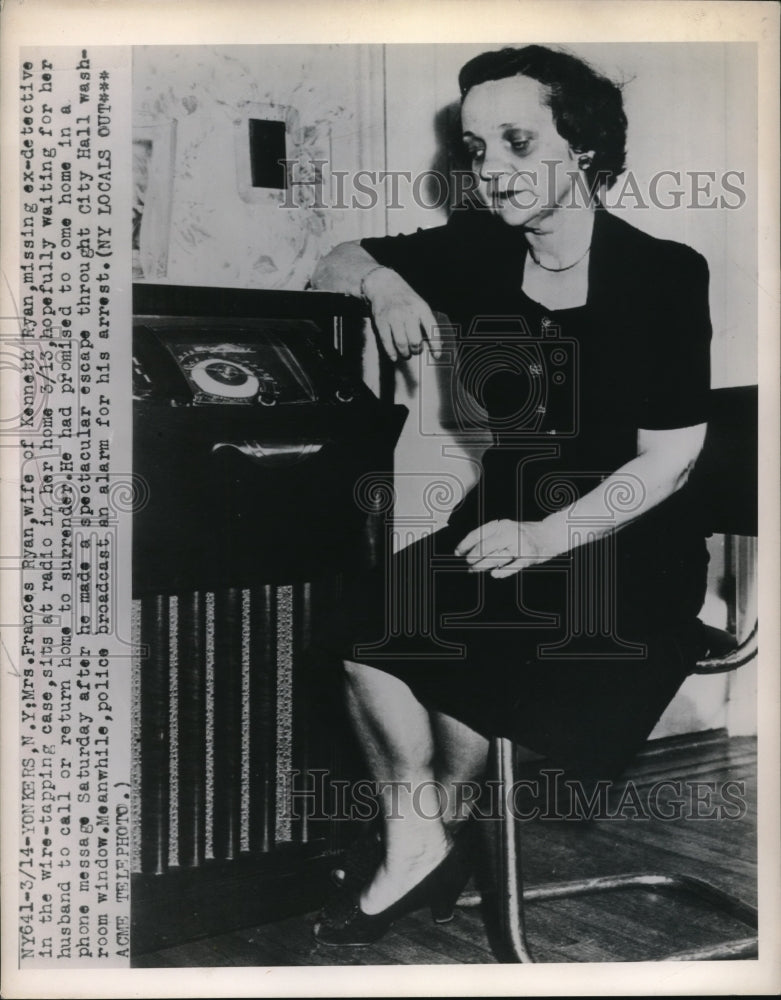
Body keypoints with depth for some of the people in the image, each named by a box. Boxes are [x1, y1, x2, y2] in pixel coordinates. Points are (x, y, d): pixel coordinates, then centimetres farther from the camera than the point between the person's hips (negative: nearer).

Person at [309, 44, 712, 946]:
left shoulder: (663, 275, -12)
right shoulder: (481, 250, 0)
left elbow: (669, 459, -14)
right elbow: (332, 265, 9)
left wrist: (543, 537, -23)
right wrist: (378, 280, -15)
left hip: (626, 550, -4)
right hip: (507, 523, 5)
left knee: (478, 654, -25)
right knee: (368, 624, -18)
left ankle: (430, 826, 7)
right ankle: (419, 844, 4)